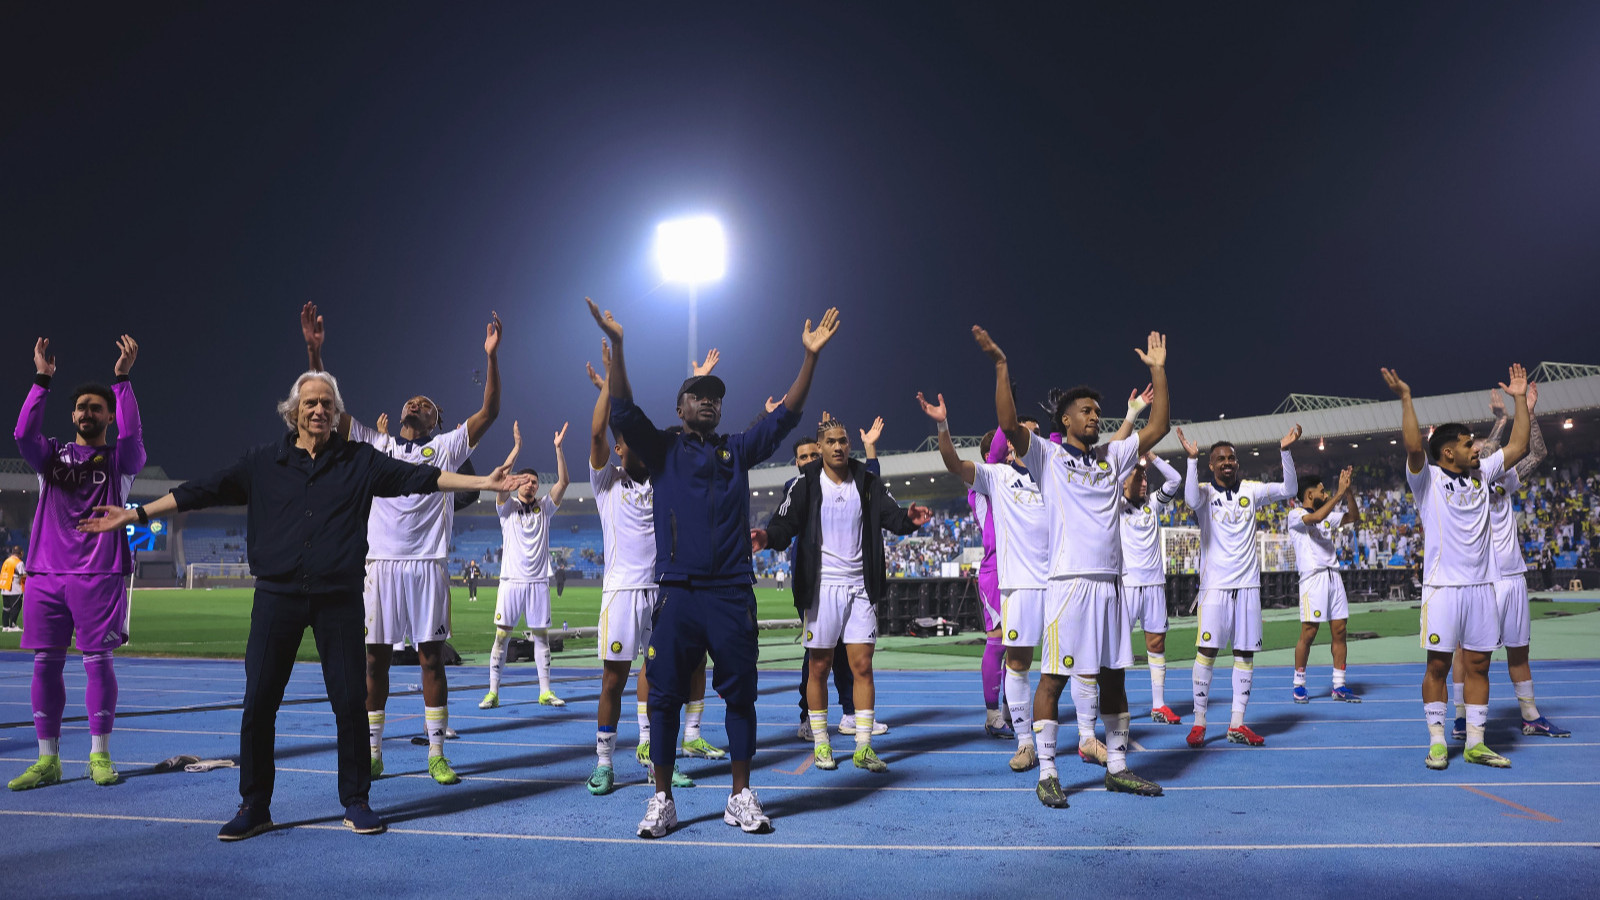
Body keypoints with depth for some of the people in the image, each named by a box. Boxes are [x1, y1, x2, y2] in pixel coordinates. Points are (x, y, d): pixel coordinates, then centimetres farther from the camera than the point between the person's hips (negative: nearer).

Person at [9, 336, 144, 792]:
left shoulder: (120, 459, 7)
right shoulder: (52, 455, 15)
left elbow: (132, 434, -12)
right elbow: (23, 433, -3)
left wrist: (122, 379, -16)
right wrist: (42, 379, -8)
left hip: (100, 576, -3)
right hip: (46, 574, 3)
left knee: (98, 661, -2)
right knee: (46, 663, 4)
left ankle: (100, 755, 7)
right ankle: (47, 759, 11)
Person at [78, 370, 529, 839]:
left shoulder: (360, 460, 5)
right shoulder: (262, 461, 9)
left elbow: (417, 476, -1)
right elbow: (203, 490, 10)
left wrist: (485, 482, -10)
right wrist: (135, 514, 7)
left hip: (339, 598, -1)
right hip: (277, 595, 1)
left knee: (350, 702, 2)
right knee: (258, 703, 2)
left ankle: (355, 802, 17)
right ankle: (255, 806, 17)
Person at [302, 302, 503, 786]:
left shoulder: (446, 447, 11)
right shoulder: (374, 445, 15)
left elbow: (489, 411, 2)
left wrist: (491, 356, -8)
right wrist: (314, 350, 0)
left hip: (428, 564, -1)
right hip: (381, 563, 1)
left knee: (432, 658, 1)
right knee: (374, 659, 4)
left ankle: (437, 754, 8)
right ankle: (372, 754, 14)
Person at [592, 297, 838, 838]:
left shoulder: (737, 450, 14)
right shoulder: (662, 449, 9)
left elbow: (786, 415, 8)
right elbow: (623, 410, -4)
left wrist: (810, 356, -1)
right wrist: (616, 345, -15)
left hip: (732, 593, 2)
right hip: (677, 593, -1)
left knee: (740, 695, 5)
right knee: (665, 697, 2)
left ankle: (741, 798, 18)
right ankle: (662, 801, 14)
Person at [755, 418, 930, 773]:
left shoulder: (867, 482, 5)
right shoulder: (805, 484, -1)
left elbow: (890, 514, -3)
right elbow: (785, 523, -8)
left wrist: (909, 518, -25)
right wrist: (768, 537, -30)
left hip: (860, 587, 2)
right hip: (821, 587, -2)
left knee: (862, 666, 1)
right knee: (819, 667, 5)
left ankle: (863, 748, 9)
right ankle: (821, 744, 19)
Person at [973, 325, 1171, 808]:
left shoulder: (1112, 456, 16)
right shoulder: (1047, 456, 1)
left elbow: (1157, 427, 17)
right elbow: (1009, 424, -13)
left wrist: (1157, 370, 14)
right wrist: (1001, 365, -18)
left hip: (1110, 582, 6)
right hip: (1069, 581, -6)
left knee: (1113, 676, 11)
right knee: (1053, 677, -4)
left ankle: (1117, 768, 21)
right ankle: (1047, 773, 4)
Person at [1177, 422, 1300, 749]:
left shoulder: (1251, 491, 8)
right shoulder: (1206, 492, -2)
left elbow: (1289, 489, -1)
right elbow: (1192, 499, -24)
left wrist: (1285, 452, -13)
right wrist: (1192, 459, -33)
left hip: (1248, 584, 3)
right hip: (1215, 585, -3)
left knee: (1245, 653, 4)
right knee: (1207, 651, -7)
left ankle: (1237, 724, 12)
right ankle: (1199, 722, 2)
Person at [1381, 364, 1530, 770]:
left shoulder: (1481, 475, 14)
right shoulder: (1427, 478, -3)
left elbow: (1517, 446, 16)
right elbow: (1414, 447, -20)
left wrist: (1520, 399, 15)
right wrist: (1405, 397, -24)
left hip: (1481, 586, 5)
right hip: (1442, 586, -5)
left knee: (1477, 664, 7)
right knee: (1438, 665, -1)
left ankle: (1475, 744, 13)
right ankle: (1437, 743, 6)